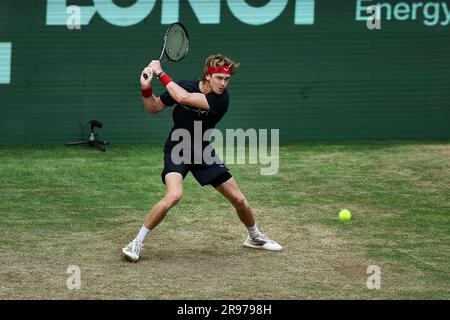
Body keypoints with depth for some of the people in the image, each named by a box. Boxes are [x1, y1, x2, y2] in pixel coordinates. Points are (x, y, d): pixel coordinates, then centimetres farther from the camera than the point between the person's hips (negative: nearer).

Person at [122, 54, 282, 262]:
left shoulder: (221, 100, -21)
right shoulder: (184, 86, -14)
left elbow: (183, 98, -33)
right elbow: (153, 108, -2)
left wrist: (161, 74, -25)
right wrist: (146, 88, -21)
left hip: (203, 152, 2)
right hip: (177, 150, -2)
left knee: (238, 198, 4)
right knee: (174, 195, -29)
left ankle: (255, 237, 34)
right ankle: (137, 243, -15)